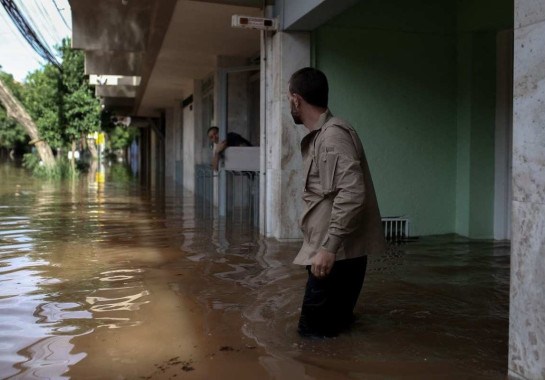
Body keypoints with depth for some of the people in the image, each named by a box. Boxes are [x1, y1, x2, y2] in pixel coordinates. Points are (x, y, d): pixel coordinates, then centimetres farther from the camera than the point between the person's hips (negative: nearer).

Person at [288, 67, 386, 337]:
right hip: (335, 250, 10)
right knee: (331, 327, 18)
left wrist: (329, 246, -26)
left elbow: (352, 194, -27)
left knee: (315, 333, -4)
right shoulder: (321, 136, 16)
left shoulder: (333, 135, -16)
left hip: (339, 253, -10)